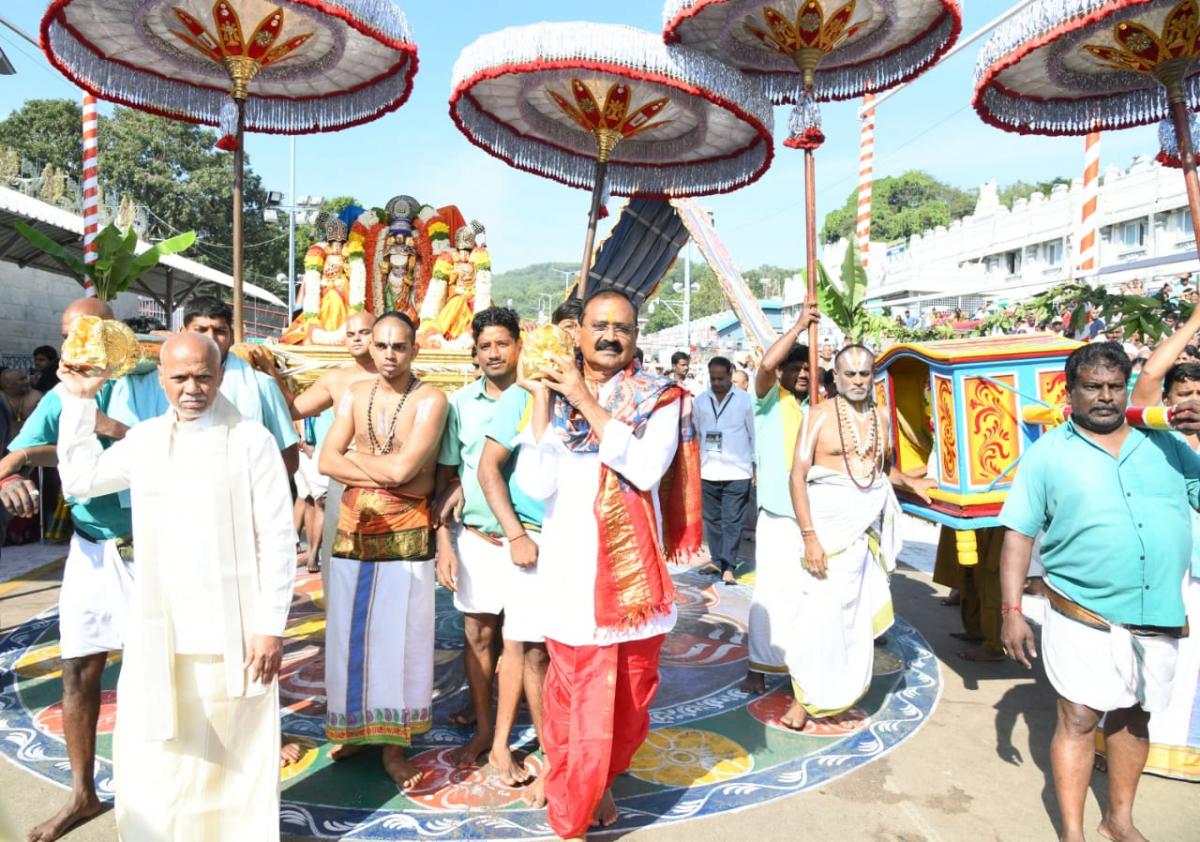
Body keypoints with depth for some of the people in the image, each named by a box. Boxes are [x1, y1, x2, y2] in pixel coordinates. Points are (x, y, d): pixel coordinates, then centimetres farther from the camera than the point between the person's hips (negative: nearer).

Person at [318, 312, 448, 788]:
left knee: (398, 636, 3)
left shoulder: (430, 401, -8)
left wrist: (353, 456, -4)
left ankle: (392, 746, 15)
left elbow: (402, 468, -19)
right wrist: (386, 474, -13)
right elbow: (327, 462, -3)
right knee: (349, 633, 10)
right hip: (353, 529, 4)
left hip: (405, 534, -4)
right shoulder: (354, 395, 6)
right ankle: (354, 728, 28)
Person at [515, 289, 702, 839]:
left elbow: (647, 468, -19)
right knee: (574, 694, 7)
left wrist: (587, 403, -16)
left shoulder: (660, 398, 0)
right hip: (571, 571, 0)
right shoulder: (553, 396, 3)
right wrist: (542, 400, -11)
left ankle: (600, 781, 44)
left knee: (629, 693, 15)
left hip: (632, 570, 1)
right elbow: (536, 483, -9)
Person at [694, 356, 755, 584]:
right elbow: (696, 433, 10)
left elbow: (753, 434, 2)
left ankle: (728, 567, 1)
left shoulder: (745, 400, -3)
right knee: (712, 519, 11)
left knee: (732, 522, -2)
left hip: (737, 471, -3)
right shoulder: (701, 400, 5)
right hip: (708, 471, 3)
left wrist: (756, 465, 2)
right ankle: (717, 560, 22)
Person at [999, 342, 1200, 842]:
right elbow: (1019, 533, -4)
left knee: (1131, 717, 18)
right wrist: (1012, 611, -9)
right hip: (1084, 617, -4)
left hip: (1158, 617, 4)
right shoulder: (1048, 454, -3)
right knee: (1078, 720, 3)